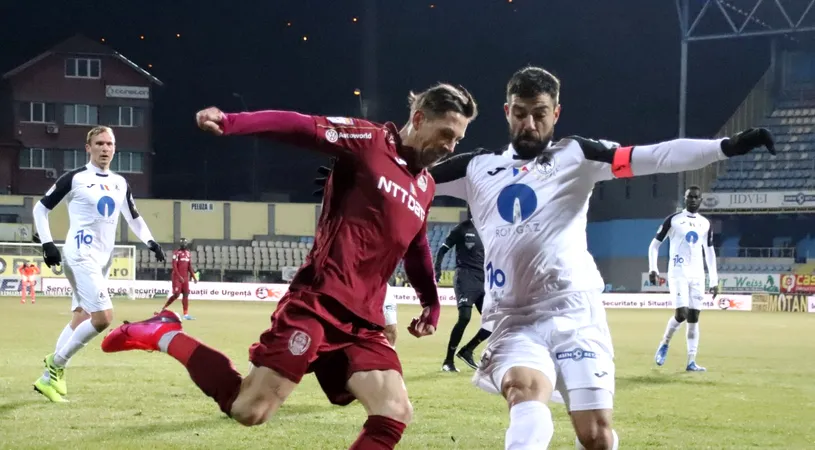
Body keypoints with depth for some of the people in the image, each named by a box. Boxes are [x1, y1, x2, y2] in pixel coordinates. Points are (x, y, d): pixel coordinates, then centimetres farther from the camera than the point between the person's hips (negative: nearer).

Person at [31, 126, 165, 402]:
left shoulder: (120, 183, 13)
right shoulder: (74, 178, -5)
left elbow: (134, 218, 26)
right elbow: (41, 208, 1)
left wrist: (150, 241, 10)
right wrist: (47, 244, -9)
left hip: (103, 259, 8)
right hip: (82, 255, -8)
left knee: (81, 319, 8)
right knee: (103, 317, -19)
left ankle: (49, 378, 16)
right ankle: (57, 364, -5)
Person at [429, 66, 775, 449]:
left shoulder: (574, 156, 5)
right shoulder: (477, 168, 12)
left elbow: (651, 157, -6)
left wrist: (725, 147, -18)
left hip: (575, 313, -1)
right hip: (515, 319, 1)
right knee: (525, 389, -30)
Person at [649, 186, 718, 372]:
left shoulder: (705, 223, 11)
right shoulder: (673, 220, -1)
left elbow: (710, 253, 17)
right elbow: (654, 245, 3)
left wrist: (714, 281, 12)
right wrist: (653, 268, -11)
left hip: (697, 275, 4)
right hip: (678, 273, -4)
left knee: (694, 317, 1)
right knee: (682, 313, -17)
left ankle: (691, 361, 1)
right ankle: (664, 344, 9)